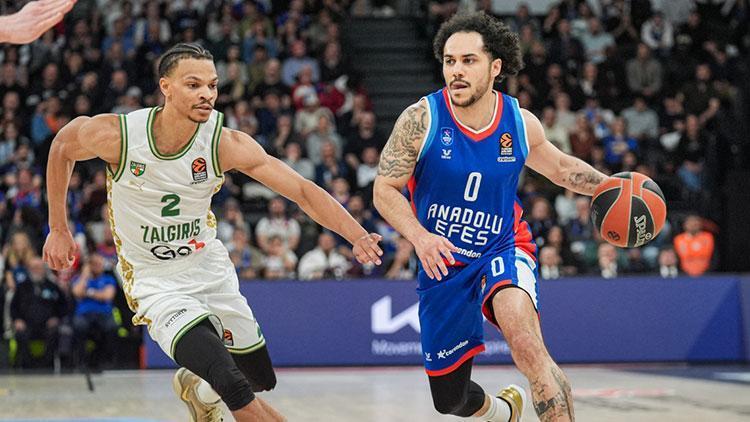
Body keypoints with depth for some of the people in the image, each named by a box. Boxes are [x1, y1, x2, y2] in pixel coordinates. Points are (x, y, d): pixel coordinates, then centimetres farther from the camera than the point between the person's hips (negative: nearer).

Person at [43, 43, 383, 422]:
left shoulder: (226, 144, -17)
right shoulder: (115, 134, -21)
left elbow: (302, 191, -21)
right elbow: (62, 148, 1)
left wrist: (358, 236, -34)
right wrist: (58, 230, 5)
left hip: (211, 270, 4)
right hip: (155, 284, -4)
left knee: (260, 379, 16)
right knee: (232, 385, -25)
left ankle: (195, 386, 47)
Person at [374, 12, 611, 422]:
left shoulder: (521, 123, -5)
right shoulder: (421, 119, -14)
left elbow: (561, 167, 15)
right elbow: (385, 190, -10)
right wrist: (419, 236, -28)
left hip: (502, 250, -1)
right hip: (442, 262, 1)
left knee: (525, 341, -35)